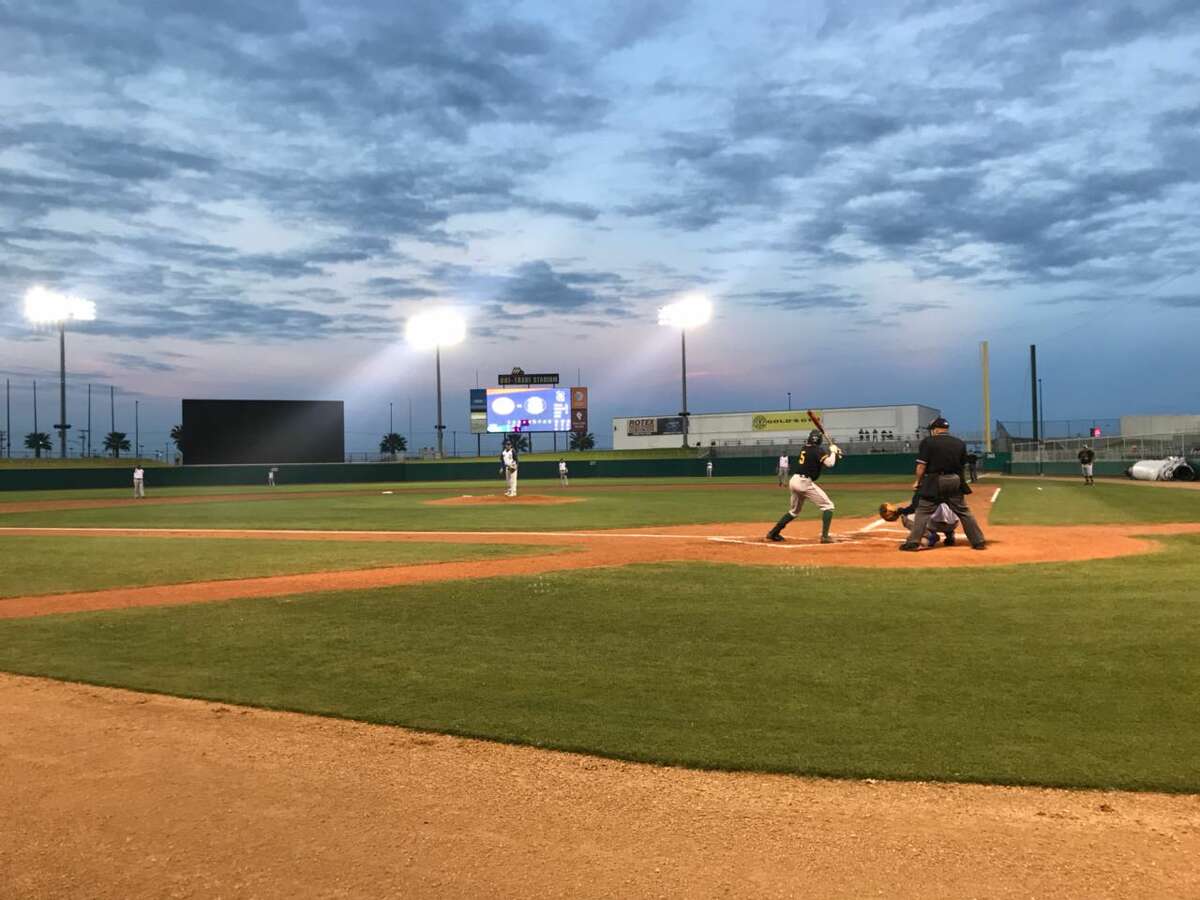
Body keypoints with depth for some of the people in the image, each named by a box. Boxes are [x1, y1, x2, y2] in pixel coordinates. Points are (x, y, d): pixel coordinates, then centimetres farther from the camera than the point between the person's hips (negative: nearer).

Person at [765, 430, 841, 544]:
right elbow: (829, 463, -18)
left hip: (794, 480, 8)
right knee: (828, 506, 1)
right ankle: (825, 536, -11)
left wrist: (833, 453, 12)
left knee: (794, 510, 24)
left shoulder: (805, 448, 15)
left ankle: (773, 532, 23)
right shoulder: (818, 450, -7)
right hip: (805, 482, -8)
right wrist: (833, 451, -1)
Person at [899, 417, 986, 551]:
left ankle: (913, 542, -5)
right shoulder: (960, 443, 8)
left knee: (923, 512, 0)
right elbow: (963, 465, 10)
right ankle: (978, 541, 15)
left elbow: (921, 465, -9)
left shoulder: (928, 442, -5)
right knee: (964, 512, 12)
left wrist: (917, 481, 1)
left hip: (934, 482, -4)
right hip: (955, 482, 4)